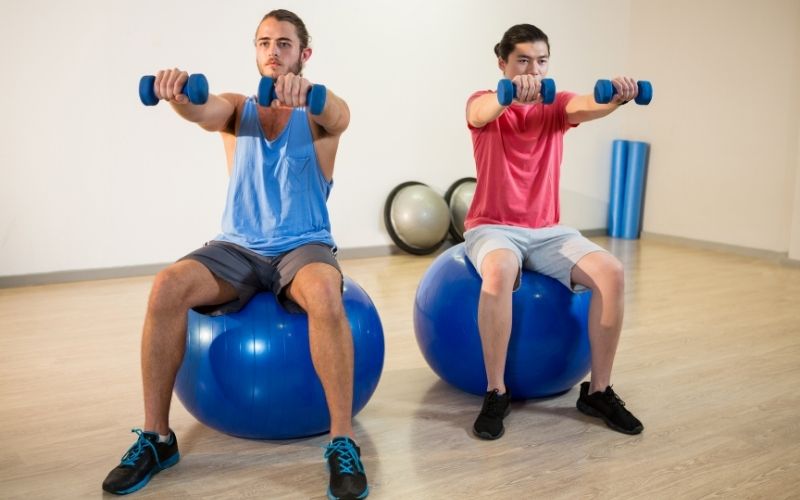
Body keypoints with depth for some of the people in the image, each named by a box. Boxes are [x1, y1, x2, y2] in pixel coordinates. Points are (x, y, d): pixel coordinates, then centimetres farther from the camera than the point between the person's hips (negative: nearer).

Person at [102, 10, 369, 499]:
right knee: (168, 286, -26)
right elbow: (203, 112, -16)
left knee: (324, 293, -38)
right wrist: (180, 95, -41)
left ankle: (343, 440, -25)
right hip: (238, 248, 3)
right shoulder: (237, 108, 8)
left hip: (303, 246, -2)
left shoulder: (318, 114, 2)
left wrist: (305, 90, -48)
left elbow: (339, 115, -24)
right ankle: (156, 436, -12)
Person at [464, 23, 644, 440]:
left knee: (611, 273, -21)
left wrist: (616, 98, -43)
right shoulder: (483, 104, -2)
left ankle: (598, 391, -6)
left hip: (546, 230, 4)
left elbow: (587, 107, -18)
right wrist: (509, 94, -53)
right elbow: (484, 112, -29)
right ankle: (496, 393, -22)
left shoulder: (556, 106, 7)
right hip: (492, 227, -4)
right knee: (499, 273, -38)